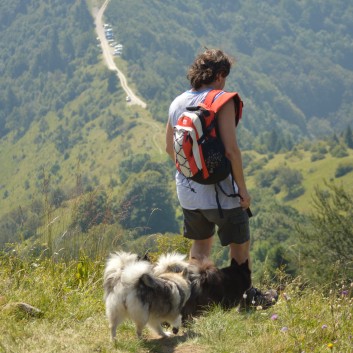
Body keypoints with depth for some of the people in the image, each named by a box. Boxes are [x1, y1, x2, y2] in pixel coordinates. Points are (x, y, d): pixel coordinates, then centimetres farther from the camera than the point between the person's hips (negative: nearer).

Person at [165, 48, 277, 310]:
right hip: (218, 190, -6)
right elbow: (231, 149, -20)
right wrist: (242, 188, -12)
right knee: (240, 243, 13)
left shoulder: (177, 103, 5)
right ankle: (246, 296, 23)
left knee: (201, 242, 23)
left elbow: (169, 148, 13)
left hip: (186, 189, 6)